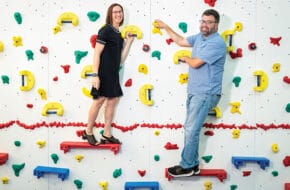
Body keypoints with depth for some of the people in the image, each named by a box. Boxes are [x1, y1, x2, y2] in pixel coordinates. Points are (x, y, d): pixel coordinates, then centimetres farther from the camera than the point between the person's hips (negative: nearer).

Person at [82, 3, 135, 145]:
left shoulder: (119, 35, 15)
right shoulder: (105, 30, -7)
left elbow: (121, 60, 11)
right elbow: (97, 54, -13)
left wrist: (129, 41, 10)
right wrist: (95, 75, -19)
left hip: (113, 74, 8)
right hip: (103, 72, -8)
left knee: (113, 100, 7)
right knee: (99, 100, -6)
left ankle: (107, 135, 15)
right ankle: (88, 132, 10)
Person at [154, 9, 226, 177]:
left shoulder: (217, 43, -17)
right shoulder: (199, 37, 11)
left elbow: (195, 63, -19)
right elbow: (181, 41, 26)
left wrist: (185, 58, 3)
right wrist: (165, 26, 29)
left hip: (205, 94, -9)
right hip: (194, 92, 9)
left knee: (191, 130, -6)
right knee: (190, 128, 12)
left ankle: (187, 167, 8)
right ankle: (193, 164, 23)